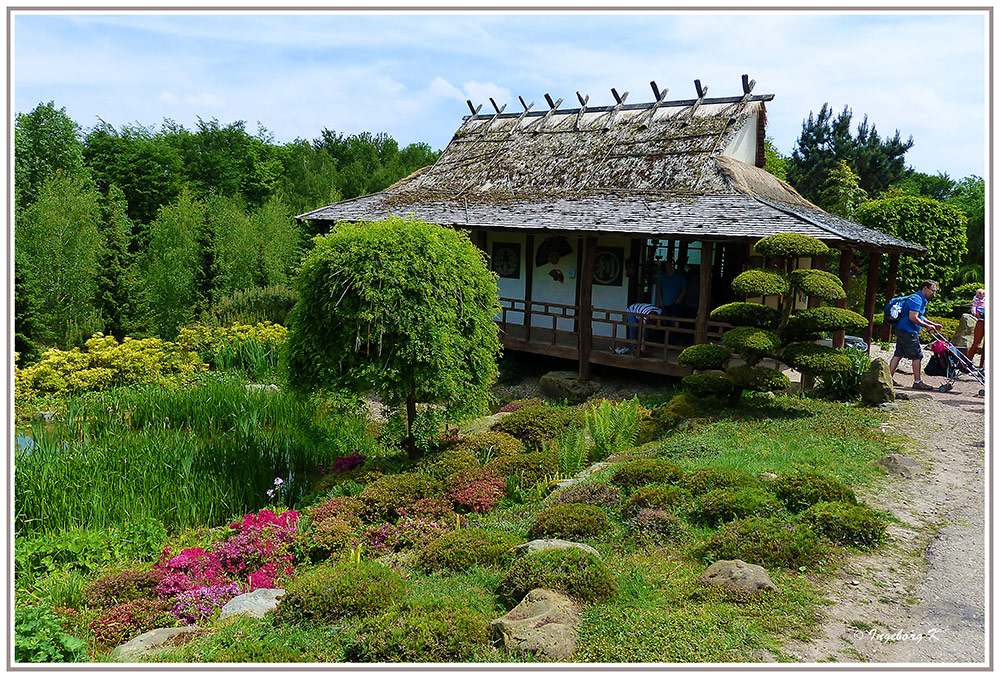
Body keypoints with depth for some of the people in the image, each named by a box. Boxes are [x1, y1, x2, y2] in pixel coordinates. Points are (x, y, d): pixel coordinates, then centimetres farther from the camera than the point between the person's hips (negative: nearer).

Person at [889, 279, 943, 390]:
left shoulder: (921, 300, 19)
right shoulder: (916, 299, -16)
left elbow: (919, 317, 27)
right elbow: (913, 318, -23)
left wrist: (933, 324, 20)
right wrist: (927, 326, -14)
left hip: (902, 330, 11)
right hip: (908, 331, -11)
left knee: (898, 354, 10)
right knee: (917, 356, -7)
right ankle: (917, 382, -4)